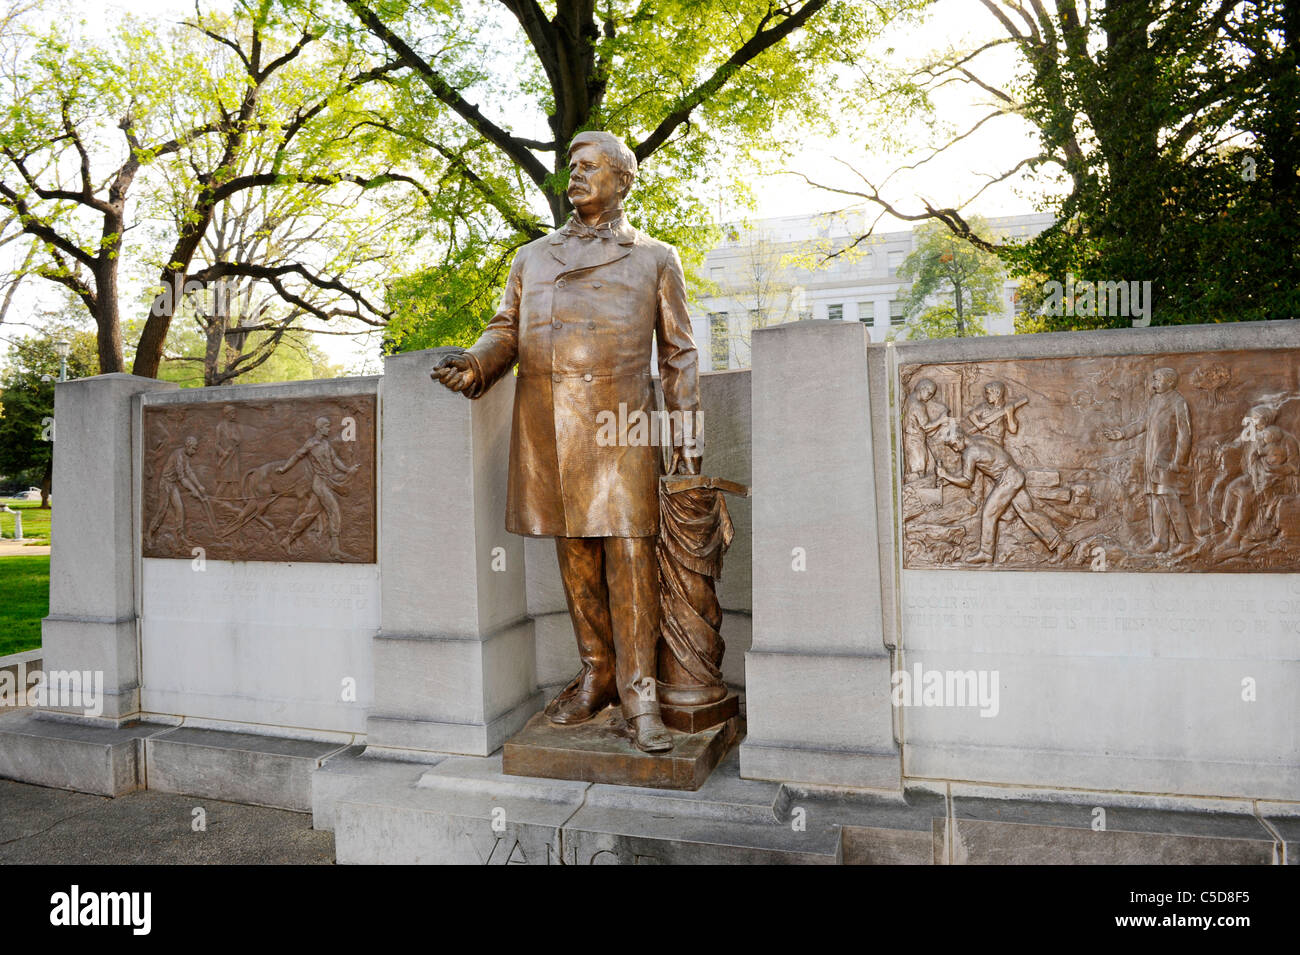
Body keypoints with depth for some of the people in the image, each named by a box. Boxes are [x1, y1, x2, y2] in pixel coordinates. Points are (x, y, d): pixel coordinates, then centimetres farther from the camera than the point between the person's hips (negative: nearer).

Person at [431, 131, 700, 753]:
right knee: (574, 555, 6)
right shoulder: (533, 258, 21)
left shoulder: (655, 259, 14)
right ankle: (596, 675, 20)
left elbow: (678, 353, 11)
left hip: (619, 424, -3)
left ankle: (639, 693, 1)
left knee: (628, 553, -8)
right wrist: (477, 364, -6)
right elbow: (506, 329, 17)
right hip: (545, 426, 3)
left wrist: (685, 432, 2)